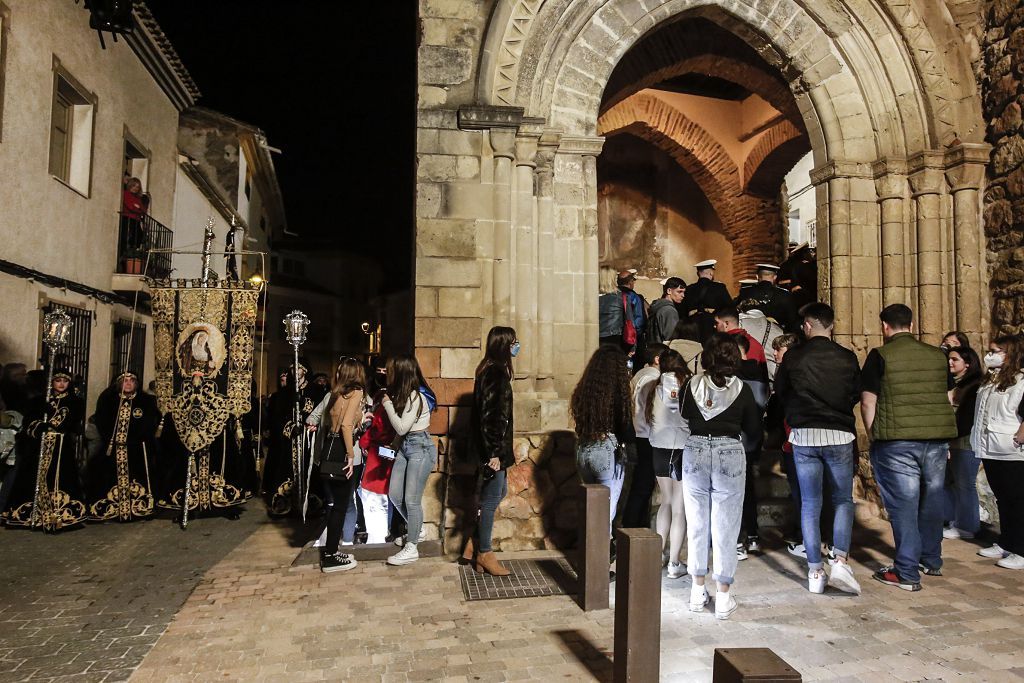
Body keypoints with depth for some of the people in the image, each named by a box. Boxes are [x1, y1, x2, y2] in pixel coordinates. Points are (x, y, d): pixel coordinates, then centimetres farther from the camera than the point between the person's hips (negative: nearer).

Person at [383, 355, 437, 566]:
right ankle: (416, 530, 32)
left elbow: (402, 428, -21)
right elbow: (400, 431, 11)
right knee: (394, 495, 12)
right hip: (405, 446, 9)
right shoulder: (403, 394, 7)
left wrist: (388, 404, -13)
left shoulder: (416, 396, -18)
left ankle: (411, 548, 5)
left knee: (411, 499, -5)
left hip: (420, 447, -9)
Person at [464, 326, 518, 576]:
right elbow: (489, 416, -23)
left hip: (493, 446, 10)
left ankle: (474, 544, 25)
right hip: (493, 447, -10)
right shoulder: (495, 374, -19)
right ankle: (484, 554, 15)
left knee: (499, 492, 19)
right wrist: (493, 452, -22)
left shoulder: (491, 371, 12)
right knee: (492, 499, 1)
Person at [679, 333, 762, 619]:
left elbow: (683, 421, 5)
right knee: (725, 528, 5)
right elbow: (753, 428, 4)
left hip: (695, 452, 1)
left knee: (697, 524, 12)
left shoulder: (693, 385, -2)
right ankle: (724, 596, 11)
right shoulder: (742, 389, -4)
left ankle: (698, 591, 22)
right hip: (730, 454, -1)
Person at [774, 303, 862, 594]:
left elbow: (780, 393, 6)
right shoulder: (848, 358, -2)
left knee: (810, 504, 6)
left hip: (804, 435, 0)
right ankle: (841, 561, -1)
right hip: (840, 435, 0)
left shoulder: (793, 357, -4)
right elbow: (856, 396, 9)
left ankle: (815, 572, 9)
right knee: (843, 500, 13)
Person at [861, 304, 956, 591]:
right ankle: (932, 561, 31)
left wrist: (874, 436, 2)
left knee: (903, 504, -2)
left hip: (897, 440, -5)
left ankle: (907, 573, 2)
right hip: (938, 437, 5)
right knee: (931, 500, 17)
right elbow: (948, 396, 18)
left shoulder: (880, 356, -7)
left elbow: (867, 402, -8)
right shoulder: (937, 355, 9)